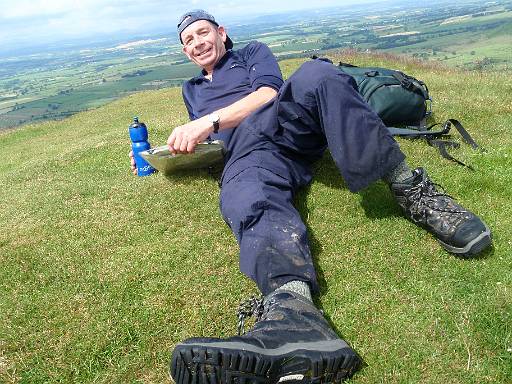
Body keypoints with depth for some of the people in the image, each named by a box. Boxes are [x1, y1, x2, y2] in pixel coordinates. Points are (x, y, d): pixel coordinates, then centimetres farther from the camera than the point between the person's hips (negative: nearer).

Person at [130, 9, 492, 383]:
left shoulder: (252, 52, 27)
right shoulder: (192, 90, 39)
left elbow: (268, 93, 6)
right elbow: (201, 143, 35)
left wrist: (210, 121, -4)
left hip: (285, 124, 0)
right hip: (247, 156, 1)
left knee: (314, 74, -33)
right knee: (247, 200, -37)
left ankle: (411, 190, -35)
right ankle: (294, 309, -68)